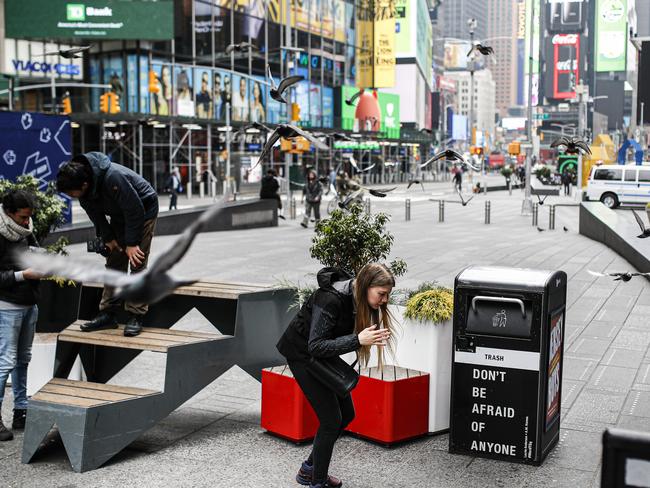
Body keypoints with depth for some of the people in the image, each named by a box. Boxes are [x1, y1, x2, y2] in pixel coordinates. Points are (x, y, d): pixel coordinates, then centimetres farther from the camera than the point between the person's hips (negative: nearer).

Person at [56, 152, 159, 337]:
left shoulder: (113, 178, -39)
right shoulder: (81, 183, -16)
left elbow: (135, 210, -30)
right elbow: (95, 213, -2)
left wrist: (131, 243, -24)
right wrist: (107, 237, -8)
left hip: (143, 210, -7)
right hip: (119, 214, 7)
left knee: (137, 262, -11)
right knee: (114, 263, 5)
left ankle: (136, 316, -8)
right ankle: (108, 313, 8)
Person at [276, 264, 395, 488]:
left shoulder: (361, 299, -9)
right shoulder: (330, 298, -33)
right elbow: (315, 346, -35)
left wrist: (374, 337, -13)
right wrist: (358, 340, -43)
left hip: (323, 355, 8)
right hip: (302, 354, -8)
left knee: (346, 414, 10)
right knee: (331, 419, -9)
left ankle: (309, 469, 26)